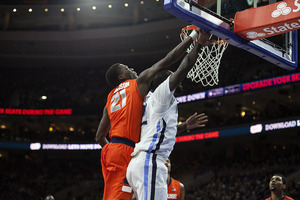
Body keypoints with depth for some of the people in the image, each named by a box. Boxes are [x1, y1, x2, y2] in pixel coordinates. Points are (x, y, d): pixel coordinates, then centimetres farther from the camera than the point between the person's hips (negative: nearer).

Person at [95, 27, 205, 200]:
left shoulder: (110, 98, 25)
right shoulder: (139, 82, 7)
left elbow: (100, 137, 24)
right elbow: (167, 60, 5)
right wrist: (193, 36, 13)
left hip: (111, 148, 8)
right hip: (124, 149, -8)